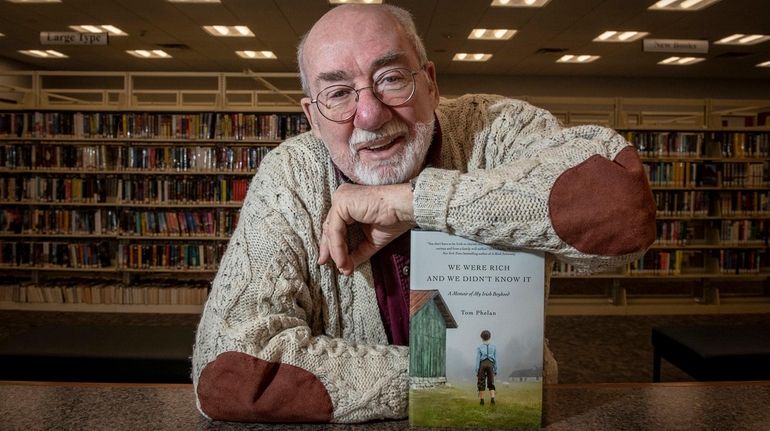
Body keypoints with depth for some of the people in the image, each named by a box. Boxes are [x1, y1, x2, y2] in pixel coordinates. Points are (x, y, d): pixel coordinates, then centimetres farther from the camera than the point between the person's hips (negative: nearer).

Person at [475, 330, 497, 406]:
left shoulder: (479, 347, 0)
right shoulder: (494, 346, 6)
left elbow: (477, 359, -6)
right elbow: (495, 359, 5)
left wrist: (476, 370, -5)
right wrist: (495, 370, 11)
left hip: (482, 364, -1)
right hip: (490, 364, 2)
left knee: (481, 383, 6)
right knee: (491, 383, 6)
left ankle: (482, 401, 5)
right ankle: (492, 399, -12)